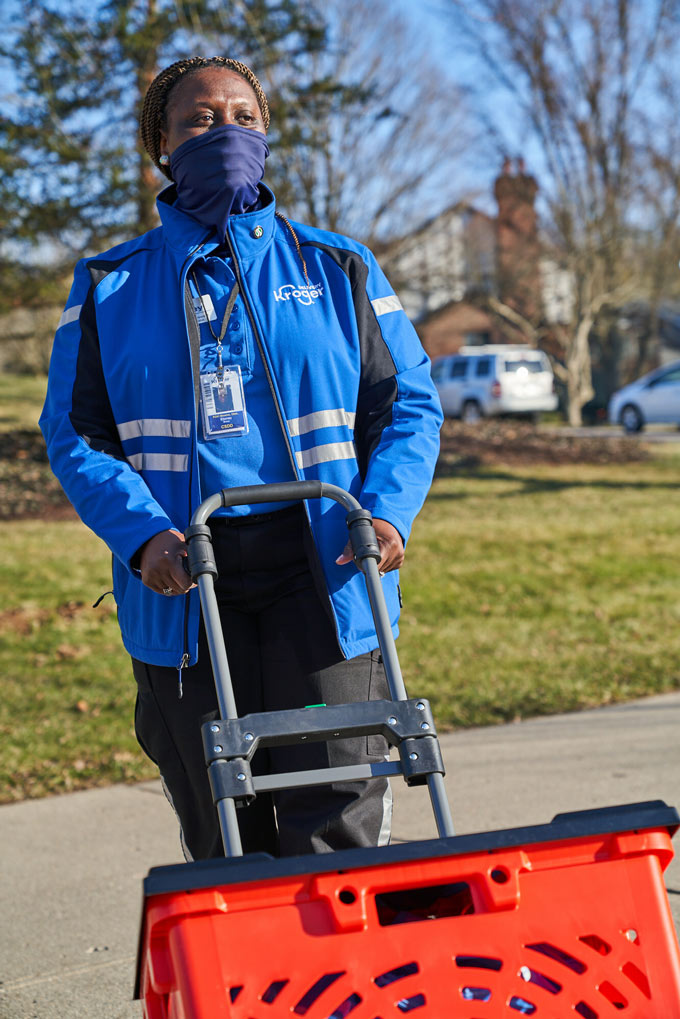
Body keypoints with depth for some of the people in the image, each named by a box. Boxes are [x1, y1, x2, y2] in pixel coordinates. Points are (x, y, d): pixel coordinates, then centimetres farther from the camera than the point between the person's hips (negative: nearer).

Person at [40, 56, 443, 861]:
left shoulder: (337, 271, 12)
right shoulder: (110, 288, 11)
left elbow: (409, 405, 11)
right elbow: (75, 433, 6)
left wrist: (388, 512, -8)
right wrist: (143, 534, -12)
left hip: (320, 569, 0)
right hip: (184, 584, 1)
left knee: (335, 819, -7)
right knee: (223, 836, 4)